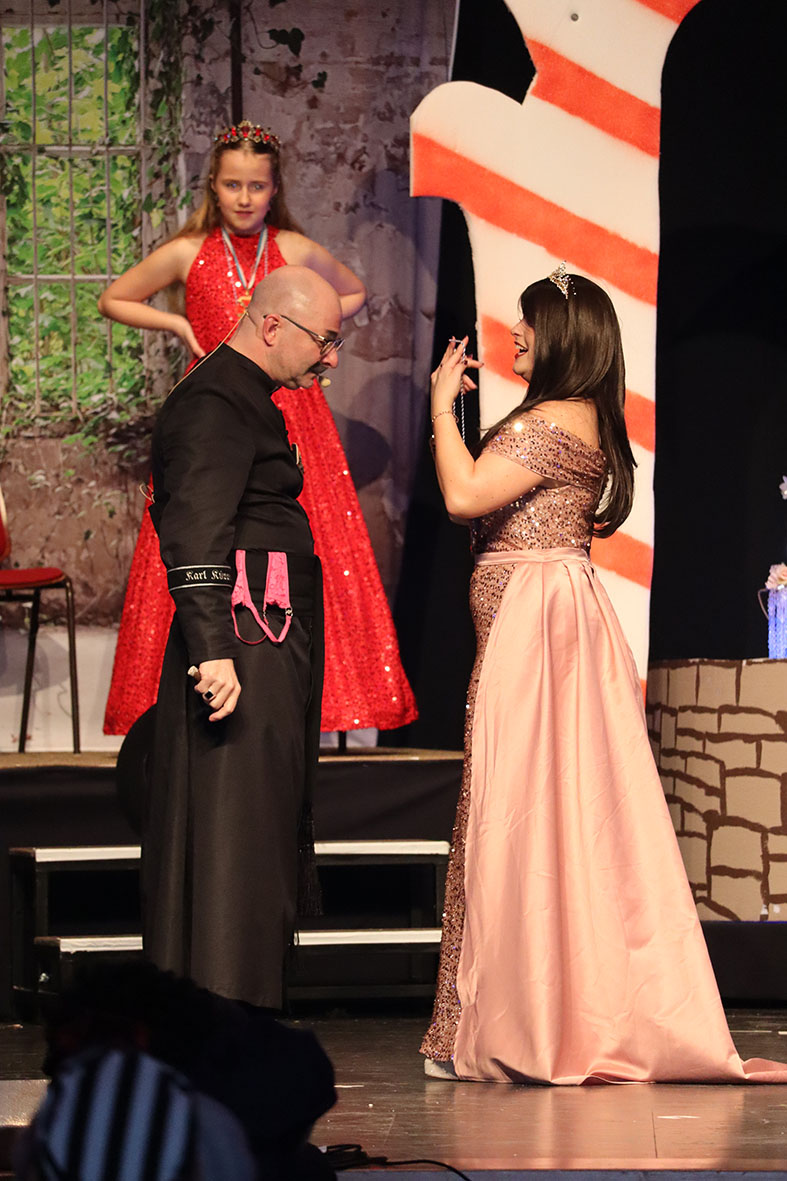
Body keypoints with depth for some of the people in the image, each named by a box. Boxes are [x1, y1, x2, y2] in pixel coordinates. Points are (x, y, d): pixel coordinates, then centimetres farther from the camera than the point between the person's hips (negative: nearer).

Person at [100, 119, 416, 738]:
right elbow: (113, 301, 14)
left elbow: (355, 293, 23)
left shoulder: (297, 250, 5)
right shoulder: (186, 254, 2)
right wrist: (179, 324, 3)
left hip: (289, 415, 1)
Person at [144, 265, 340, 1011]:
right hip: (245, 646, -11)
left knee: (266, 829, 12)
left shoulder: (243, 397, 21)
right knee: (233, 831, -9)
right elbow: (193, 537, -22)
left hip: (271, 648, 11)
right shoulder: (217, 405, -13)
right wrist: (213, 650, -30)